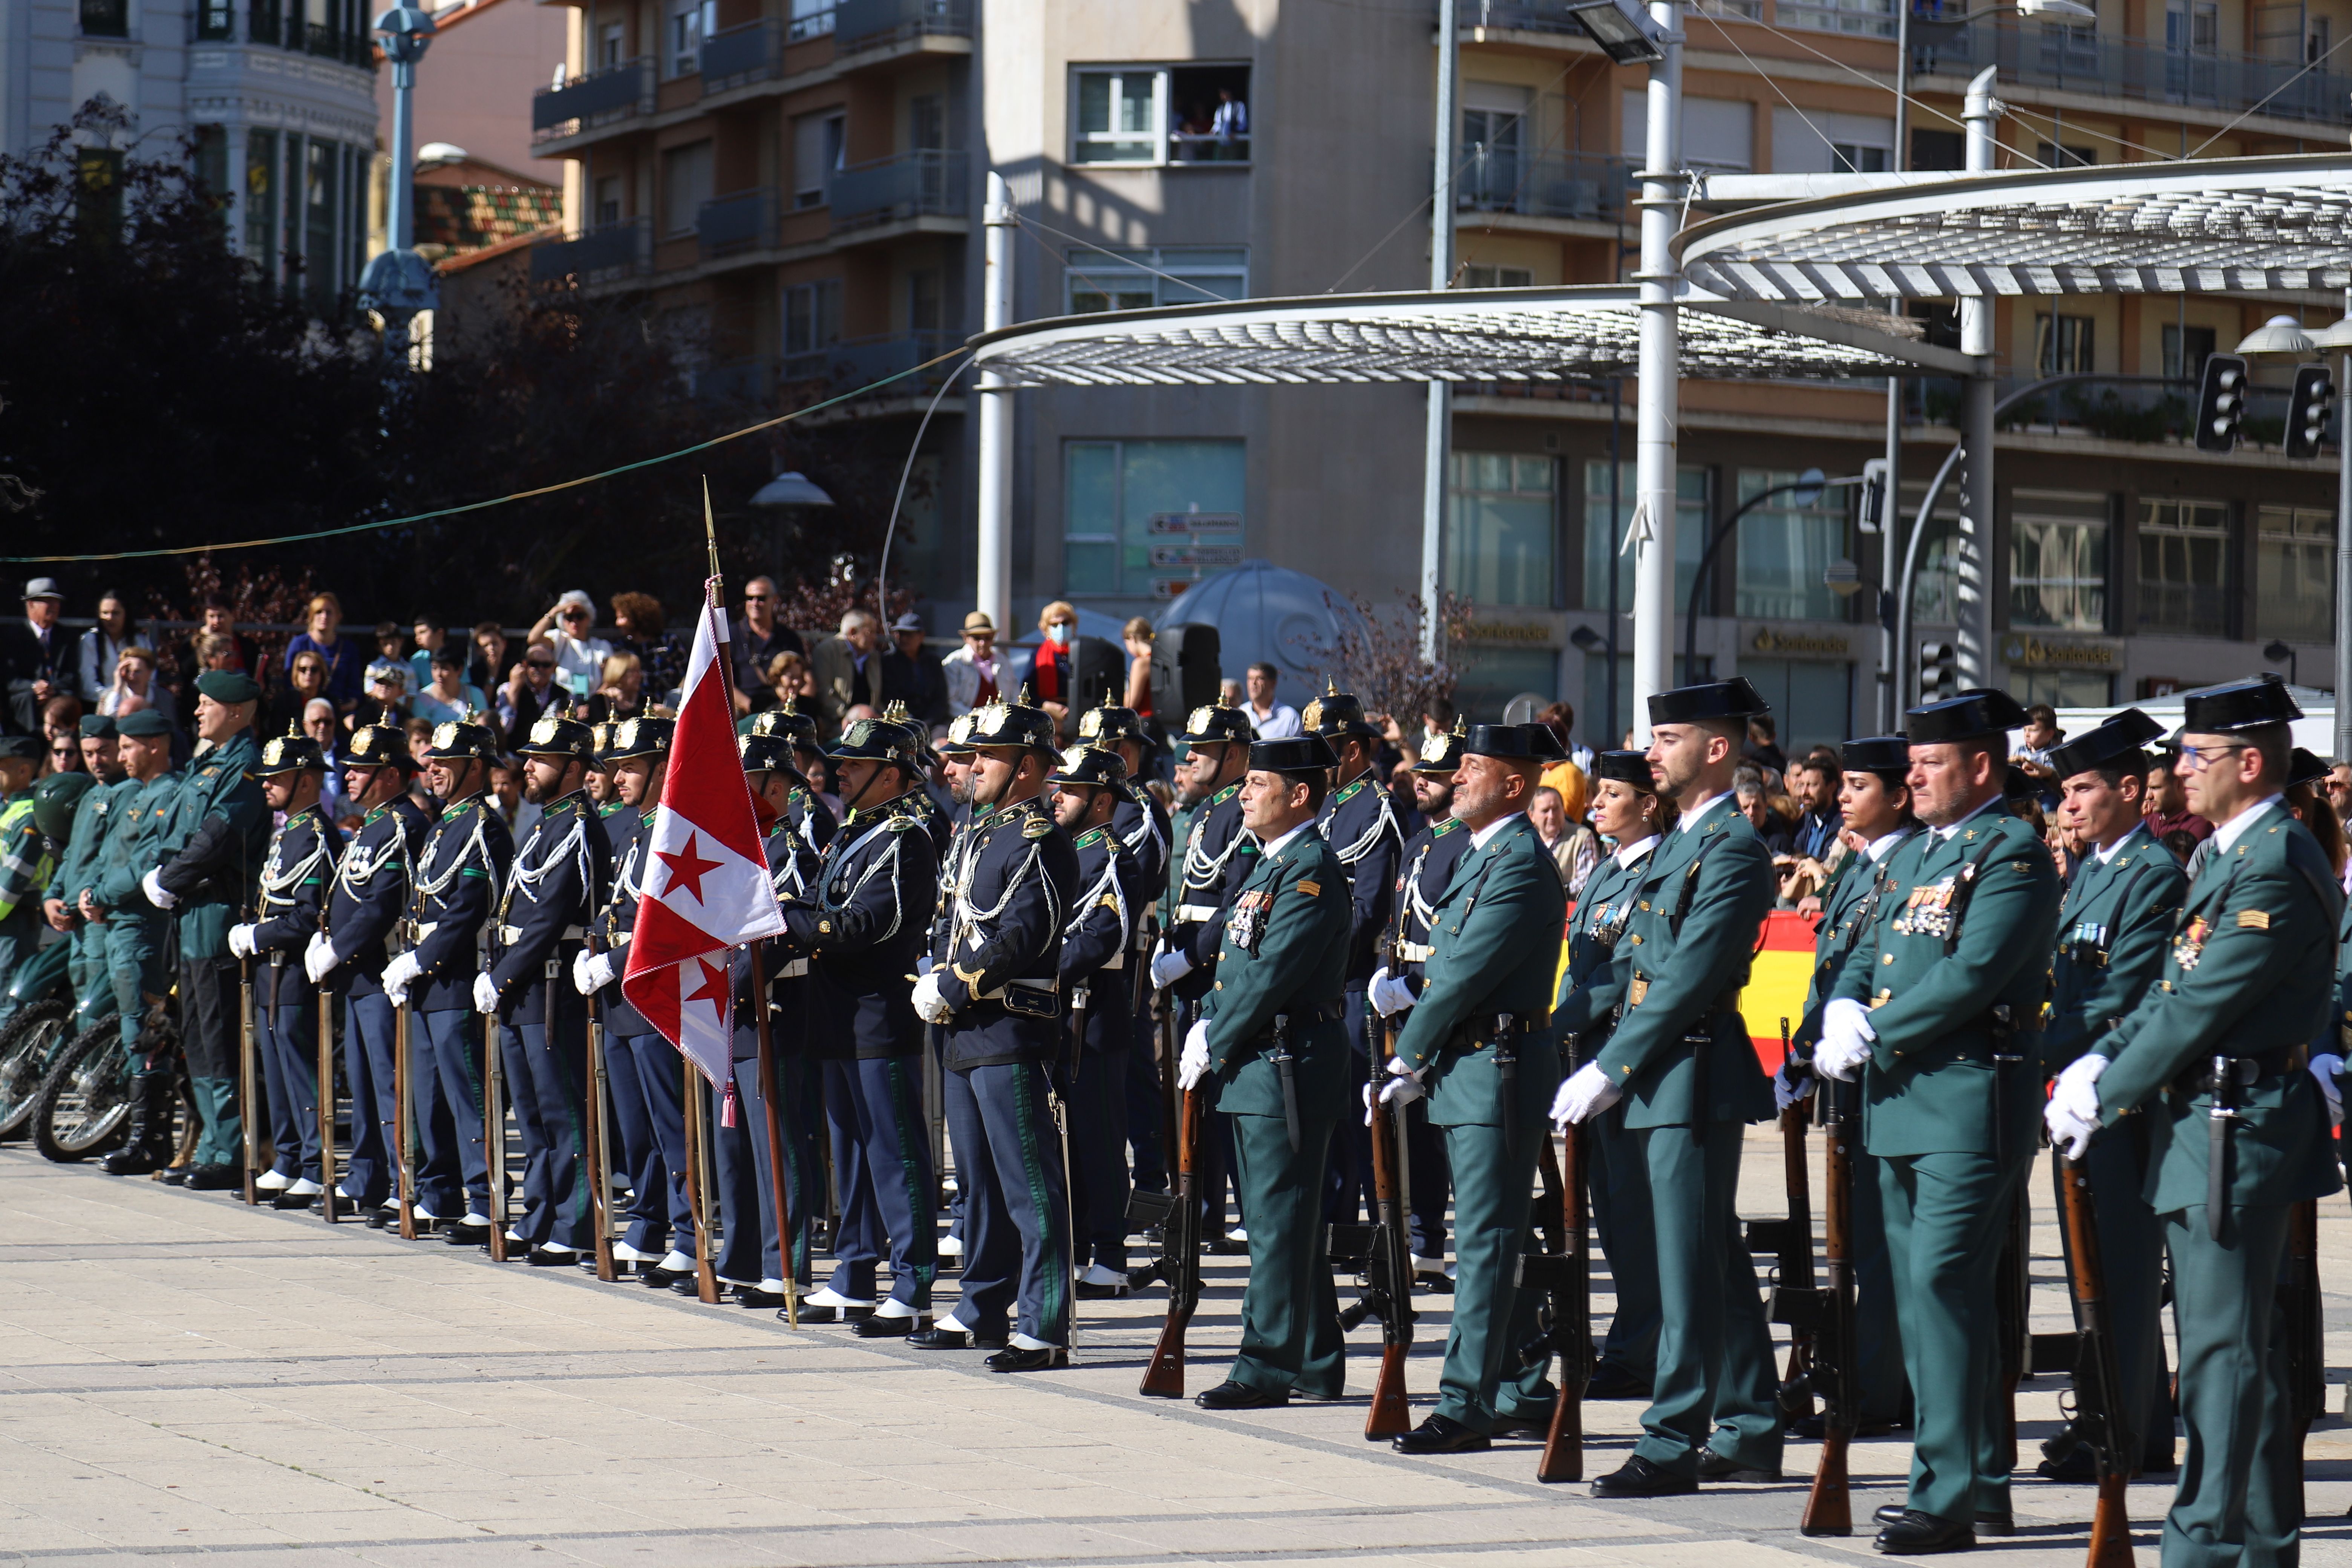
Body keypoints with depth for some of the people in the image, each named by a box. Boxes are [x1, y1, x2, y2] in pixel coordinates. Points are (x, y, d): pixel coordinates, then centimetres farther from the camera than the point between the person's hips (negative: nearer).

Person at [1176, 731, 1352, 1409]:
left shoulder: (1311, 869, -15)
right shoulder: (1266, 864, 17)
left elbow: (1271, 975, -20)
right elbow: (1234, 960, 20)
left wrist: (1212, 1048, -13)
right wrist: (1206, 1030, 5)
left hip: (1287, 1067, -10)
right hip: (1254, 1067, 10)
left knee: (1279, 1223, -7)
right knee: (1282, 1223, 14)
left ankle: (1267, 1368, -5)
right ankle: (1314, 1365, 20)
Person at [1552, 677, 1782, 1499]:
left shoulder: (1733, 847, -14)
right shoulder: (1677, 840, 17)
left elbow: (1689, 978, -19)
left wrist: (1610, 1069, -18)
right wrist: (1612, 1068, 9)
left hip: (1695, 1078, -10)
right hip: (1665, 1082, 10)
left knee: (1689, 1267, -6)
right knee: (1717, 1259, 13)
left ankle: (1673, 1443, -4)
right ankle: (1751, 1431, 20)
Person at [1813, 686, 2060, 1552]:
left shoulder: (2014, 854, -10)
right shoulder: (1918, 854, 19)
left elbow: (1972, 975, -20)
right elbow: (1870, 954, 20)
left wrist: (1874, 1036, -14)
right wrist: (1843, 1013, -1)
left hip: (1970, 1099, -9)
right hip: (1901, 1100, 9)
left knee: (1943, 1284, -13)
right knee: (1919, 1292, 11)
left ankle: (1948, 1493, -12)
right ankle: (1982, 1478, 20)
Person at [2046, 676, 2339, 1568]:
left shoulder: (2274, 867, -18)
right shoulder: (2233, 856, 16)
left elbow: (2198, 1009, -20)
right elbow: (2174, 989, 16)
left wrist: (2106, 1099, -12)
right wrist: (2100, 1062, 3)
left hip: (2237, 1128, -10)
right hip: (2209, 1126, 10)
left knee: (2223, 1345, -7)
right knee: (2240, 1343, 14)